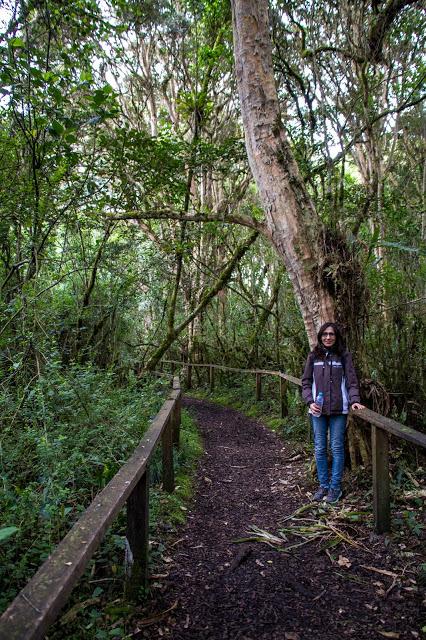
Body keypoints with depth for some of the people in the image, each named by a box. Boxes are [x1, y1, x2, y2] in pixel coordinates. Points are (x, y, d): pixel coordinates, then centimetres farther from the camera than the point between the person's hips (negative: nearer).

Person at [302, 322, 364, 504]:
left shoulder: (344, 356, 1)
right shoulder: (313, 356, 5)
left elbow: (352, 381, -3)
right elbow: (306, 382, 6)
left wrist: (354, 400, -19)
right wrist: (310, 401, -8)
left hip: (339, 410, -2)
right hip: (318, 410, 2)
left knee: (337, 448, 5)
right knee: (319, 448, 9)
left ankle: (335, 487, 17)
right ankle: (323, 485, 23)